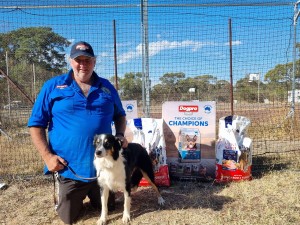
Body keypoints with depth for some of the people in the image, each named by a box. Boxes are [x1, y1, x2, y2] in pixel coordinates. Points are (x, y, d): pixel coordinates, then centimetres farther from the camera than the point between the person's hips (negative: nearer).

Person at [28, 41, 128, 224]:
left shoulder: (107, 87, 5)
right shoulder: (53, 86, -3)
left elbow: (120, 115, 17)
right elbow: (36, 124, -1)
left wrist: (120, 135, -2)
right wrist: (47, 156, -10)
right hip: (69, 168, -2)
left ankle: (90, 194, 52)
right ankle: (73, 197, 45)